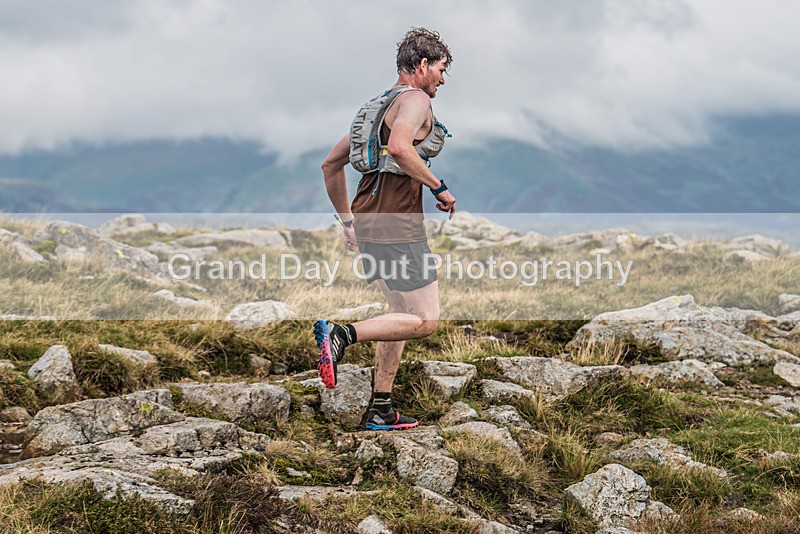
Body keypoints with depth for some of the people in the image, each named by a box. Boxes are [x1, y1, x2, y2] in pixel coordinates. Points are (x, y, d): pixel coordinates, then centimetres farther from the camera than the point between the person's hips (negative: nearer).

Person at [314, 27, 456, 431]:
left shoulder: (377, 104, 21)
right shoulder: (415, 99, -6)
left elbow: (331, 164, 23)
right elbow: (399, 147, -28)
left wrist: (347, 219, 27)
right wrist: (439, 188, -17)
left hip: (367, 220, 10)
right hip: (397, 225, -10)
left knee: (403, 312, 17)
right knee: (425, 321, -4)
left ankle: (381, 410, 17)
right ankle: (340, 334, -17)